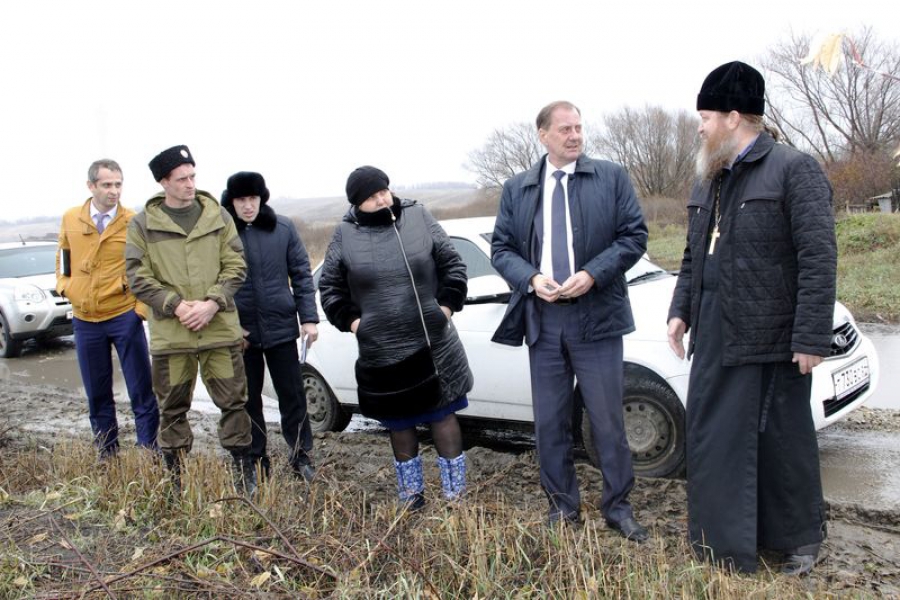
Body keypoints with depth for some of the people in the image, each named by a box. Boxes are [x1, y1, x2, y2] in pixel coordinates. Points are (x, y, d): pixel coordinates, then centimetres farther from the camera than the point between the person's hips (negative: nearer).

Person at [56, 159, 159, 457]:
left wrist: (142, 307, -9)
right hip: (85, 320, 3)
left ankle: (149, 453, 12)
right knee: (97, 394, 12)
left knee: (141, 390, 1)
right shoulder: (70, 219, 2)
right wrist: (64, 288, 5)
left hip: (125, 316, -3)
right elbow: (63, 258, 18)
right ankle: (107, 455, 25)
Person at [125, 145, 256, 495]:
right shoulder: (143, 224, 1)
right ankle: (175, 477, 25)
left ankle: (243, 471, 21)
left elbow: (235, 267, 3)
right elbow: (138, 277, -1)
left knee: (233, 401, 6)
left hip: (220, 328, 1)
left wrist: (212, 303, -11)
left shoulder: (218, 216, 5)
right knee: (173, 409, 10)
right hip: (170, 333, 0)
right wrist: (176, 305, -13)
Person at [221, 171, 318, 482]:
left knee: (292, 394, 6)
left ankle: (301, 454, 21)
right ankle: (256, 460, 25)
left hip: (281, 327, 0)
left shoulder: (283, 228, -2)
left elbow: (301, 274, 2)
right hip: (240, 331, 0)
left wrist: (309, 317, -4)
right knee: (248, 398, 11)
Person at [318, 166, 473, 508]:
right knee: (399, 422, 14)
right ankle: (411, 493, 32)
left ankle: (455, 492, 20)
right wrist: (351, 321, -1)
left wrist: (447, 305, -4)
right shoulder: (345, 235, -1)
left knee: (442, 413, 6)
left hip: (434, 342, -1)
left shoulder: (419, 218, -1)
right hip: (381, 352, 1)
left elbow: (452, 265, 4)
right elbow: (329, 287, 8)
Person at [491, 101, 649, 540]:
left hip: (596, 315, -2)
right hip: (542, 320, 2)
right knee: (550, 422, 9)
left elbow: (634, 236, 0)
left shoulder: (611, 177, 4)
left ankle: (618, 506, 19)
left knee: (608, 420, 3)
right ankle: (563, 506, 23)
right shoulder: (516, 189, 10)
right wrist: (531, 278, -10)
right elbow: (501, 248, 9)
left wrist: (592, 274, -13)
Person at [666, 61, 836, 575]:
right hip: (714, 335, 7)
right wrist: (681, 309, 13)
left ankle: (801, 539, 28)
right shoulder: (710, 181, 15)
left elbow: (819, 258, -14)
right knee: (714, 439, 10)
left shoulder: (794, 169, -9)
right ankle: (725, 550, 25)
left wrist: (812, 337, -18)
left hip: (773, 336, -7)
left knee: (783, 442, 6)